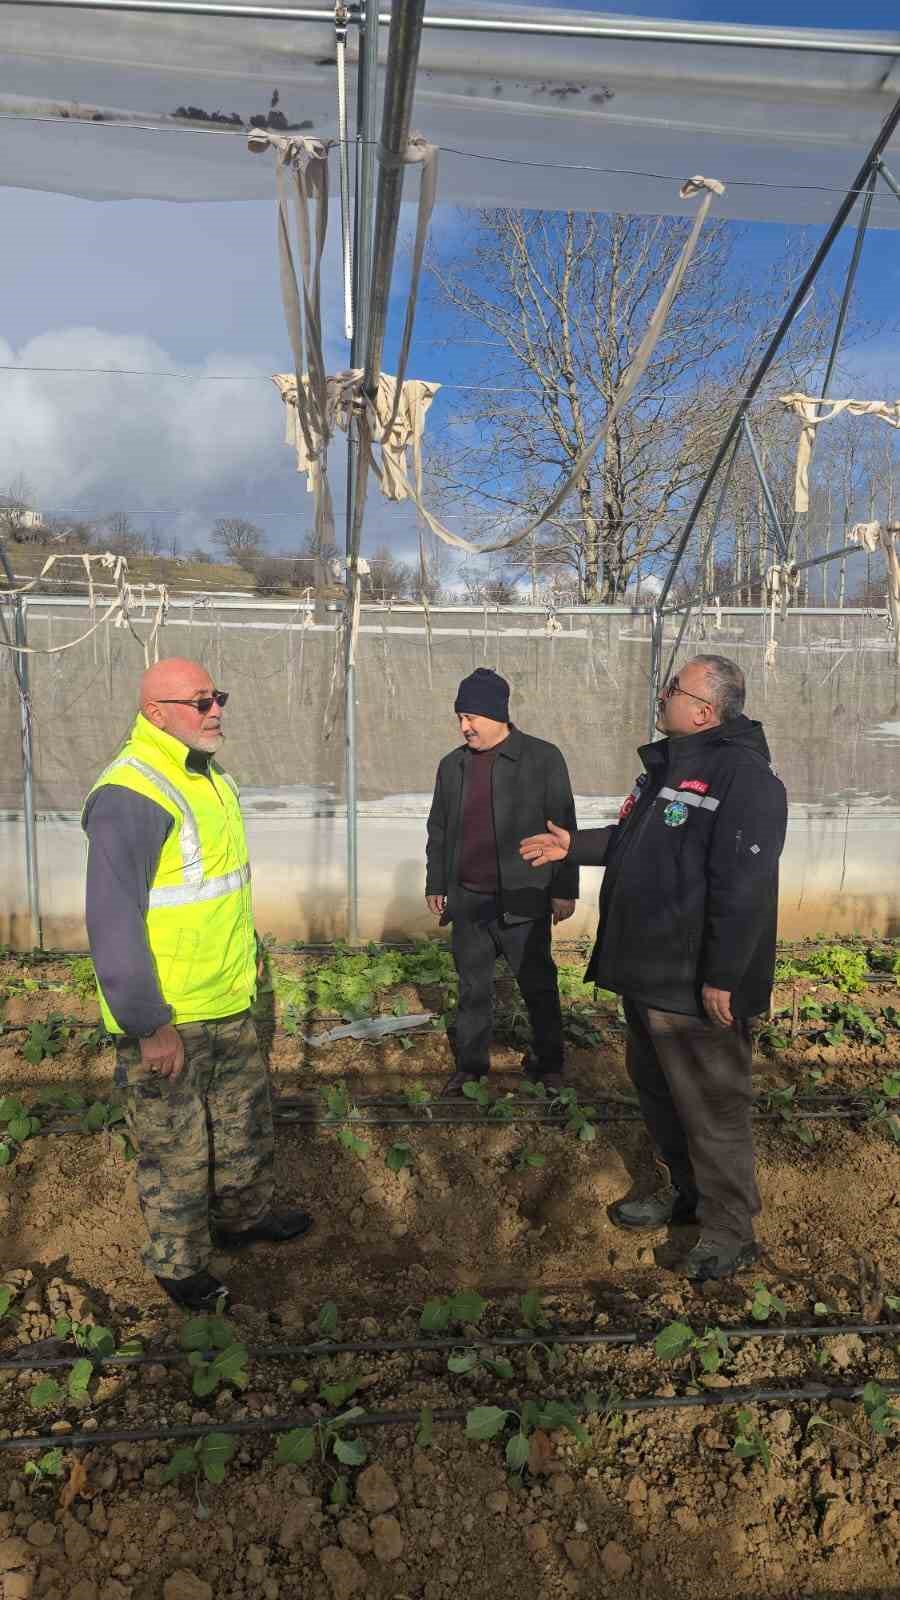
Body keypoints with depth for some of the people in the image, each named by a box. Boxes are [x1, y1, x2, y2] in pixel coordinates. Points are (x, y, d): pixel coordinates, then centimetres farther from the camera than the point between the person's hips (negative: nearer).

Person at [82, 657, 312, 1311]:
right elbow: (113, 921, -25)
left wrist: (248, 958, 22)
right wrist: (150, 1027, -22)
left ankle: (242, 1215, 47)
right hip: (165, 1018, -9)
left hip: (229, 1005, 9)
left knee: (246, 1117, 24)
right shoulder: (129, 795, -23)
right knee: (175, 1149, 10)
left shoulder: (212, 778, 7)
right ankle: (179, 1266, 31)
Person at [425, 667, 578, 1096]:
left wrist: (564, 889, -7)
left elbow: (563, 828, -6)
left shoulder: (542, 758, -6)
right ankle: (470, 1065, 26)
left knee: (538, 986, 8)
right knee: (472, 987, 13)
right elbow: (438, 831, 16)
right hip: (468, 900, 4)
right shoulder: (452, 765, 9)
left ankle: (549, 1064, 26)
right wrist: (436, 885, 15)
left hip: (523, 900, -4)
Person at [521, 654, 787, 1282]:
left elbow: (743, 887, -25)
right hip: (646, 972, 10)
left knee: (711, 1107, 4)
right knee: (657, 1089, 22)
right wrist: (574, 845, 15)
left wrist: (722, 978, -25)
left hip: (698, 987, -10)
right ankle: (687, 1191, 41)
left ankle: (730, 1232, 22)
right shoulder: (668, 764, 11)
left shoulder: (743, 775, -21)